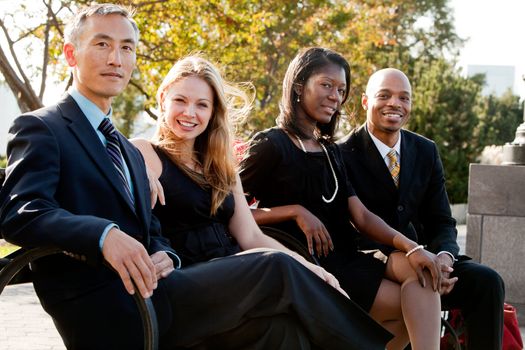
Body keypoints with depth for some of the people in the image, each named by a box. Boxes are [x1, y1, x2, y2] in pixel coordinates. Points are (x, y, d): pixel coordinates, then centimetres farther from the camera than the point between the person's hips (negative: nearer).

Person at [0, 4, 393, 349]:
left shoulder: (129, 152, 26)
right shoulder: (41, 129, 1)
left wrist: (162, 257, -4)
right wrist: (105, 235, -32)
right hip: (107, 312, -7)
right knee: (276, 270, -16)